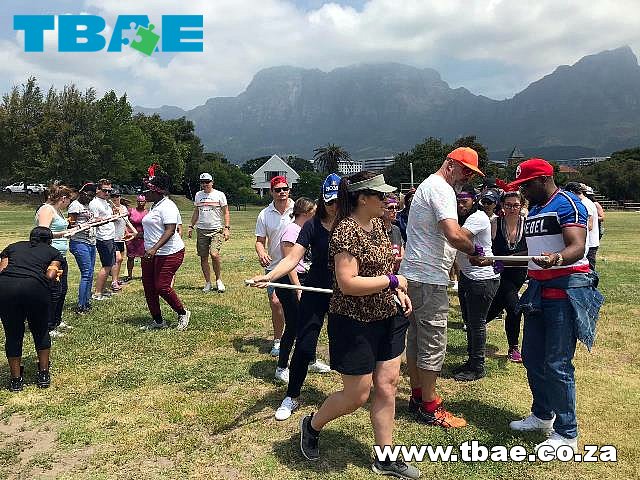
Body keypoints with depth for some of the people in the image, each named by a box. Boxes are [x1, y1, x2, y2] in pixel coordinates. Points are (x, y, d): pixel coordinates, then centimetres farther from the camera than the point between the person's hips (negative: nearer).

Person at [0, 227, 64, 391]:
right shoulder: (54, 252, 24)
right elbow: (50, 275, 7)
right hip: (35, 287, -1)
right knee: (41, 331, 20)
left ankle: (16, 379, 24)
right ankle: (43, 375, 27)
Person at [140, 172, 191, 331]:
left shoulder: (167, 206, -16)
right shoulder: (155, 206, 16)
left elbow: (170, 231, -26)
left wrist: (154, 248, -34)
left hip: (169, 253, -11)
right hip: (151, 253, 11)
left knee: (162, 286, -10)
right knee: (148, 286, 9)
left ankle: (183, 313, 12)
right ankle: (158, 321, 21)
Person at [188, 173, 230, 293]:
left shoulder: (219, 195, 1)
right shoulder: (198, 195, 13)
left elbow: (226, 213, 1)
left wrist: (227, 228, -8)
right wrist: (191, 226, 16)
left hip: (216, 230, -4)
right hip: (201, 230, 4)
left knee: (214, 254, -19)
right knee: (203, 257, 4)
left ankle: (218, 279, 0)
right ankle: (208, 283, 14)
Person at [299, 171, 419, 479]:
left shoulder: (376, 223, 6)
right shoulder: (346, 231, -21)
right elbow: (348, 284, -28)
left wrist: (399, 293, 6)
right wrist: (392, 280, -19)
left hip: (387, 318, 8)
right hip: (355, 324, -8)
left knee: (387, 387, 12)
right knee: (357, 395, 5)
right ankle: (312, 425, 33)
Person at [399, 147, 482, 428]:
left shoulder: (427, 185, 19)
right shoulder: (441, 189, -14)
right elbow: (453, 235, -27)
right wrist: (475, 251, -10)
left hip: (413, 274, 11)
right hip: (429, 279, -10)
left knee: (416, 338, 16)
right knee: (433, 343, -1)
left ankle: (417, 396, 29)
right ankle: (429, 408, 10)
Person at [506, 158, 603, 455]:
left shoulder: (567, 204, -11)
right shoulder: (534, 210, 16)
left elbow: (577, 248, -25)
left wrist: (556, 259, -45)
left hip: (565, 290, -9)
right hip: (539, 290, 9)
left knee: (557, 364, -7)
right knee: (532, 357, 14)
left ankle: (567, 434, 8)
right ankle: (542, 416, 32)